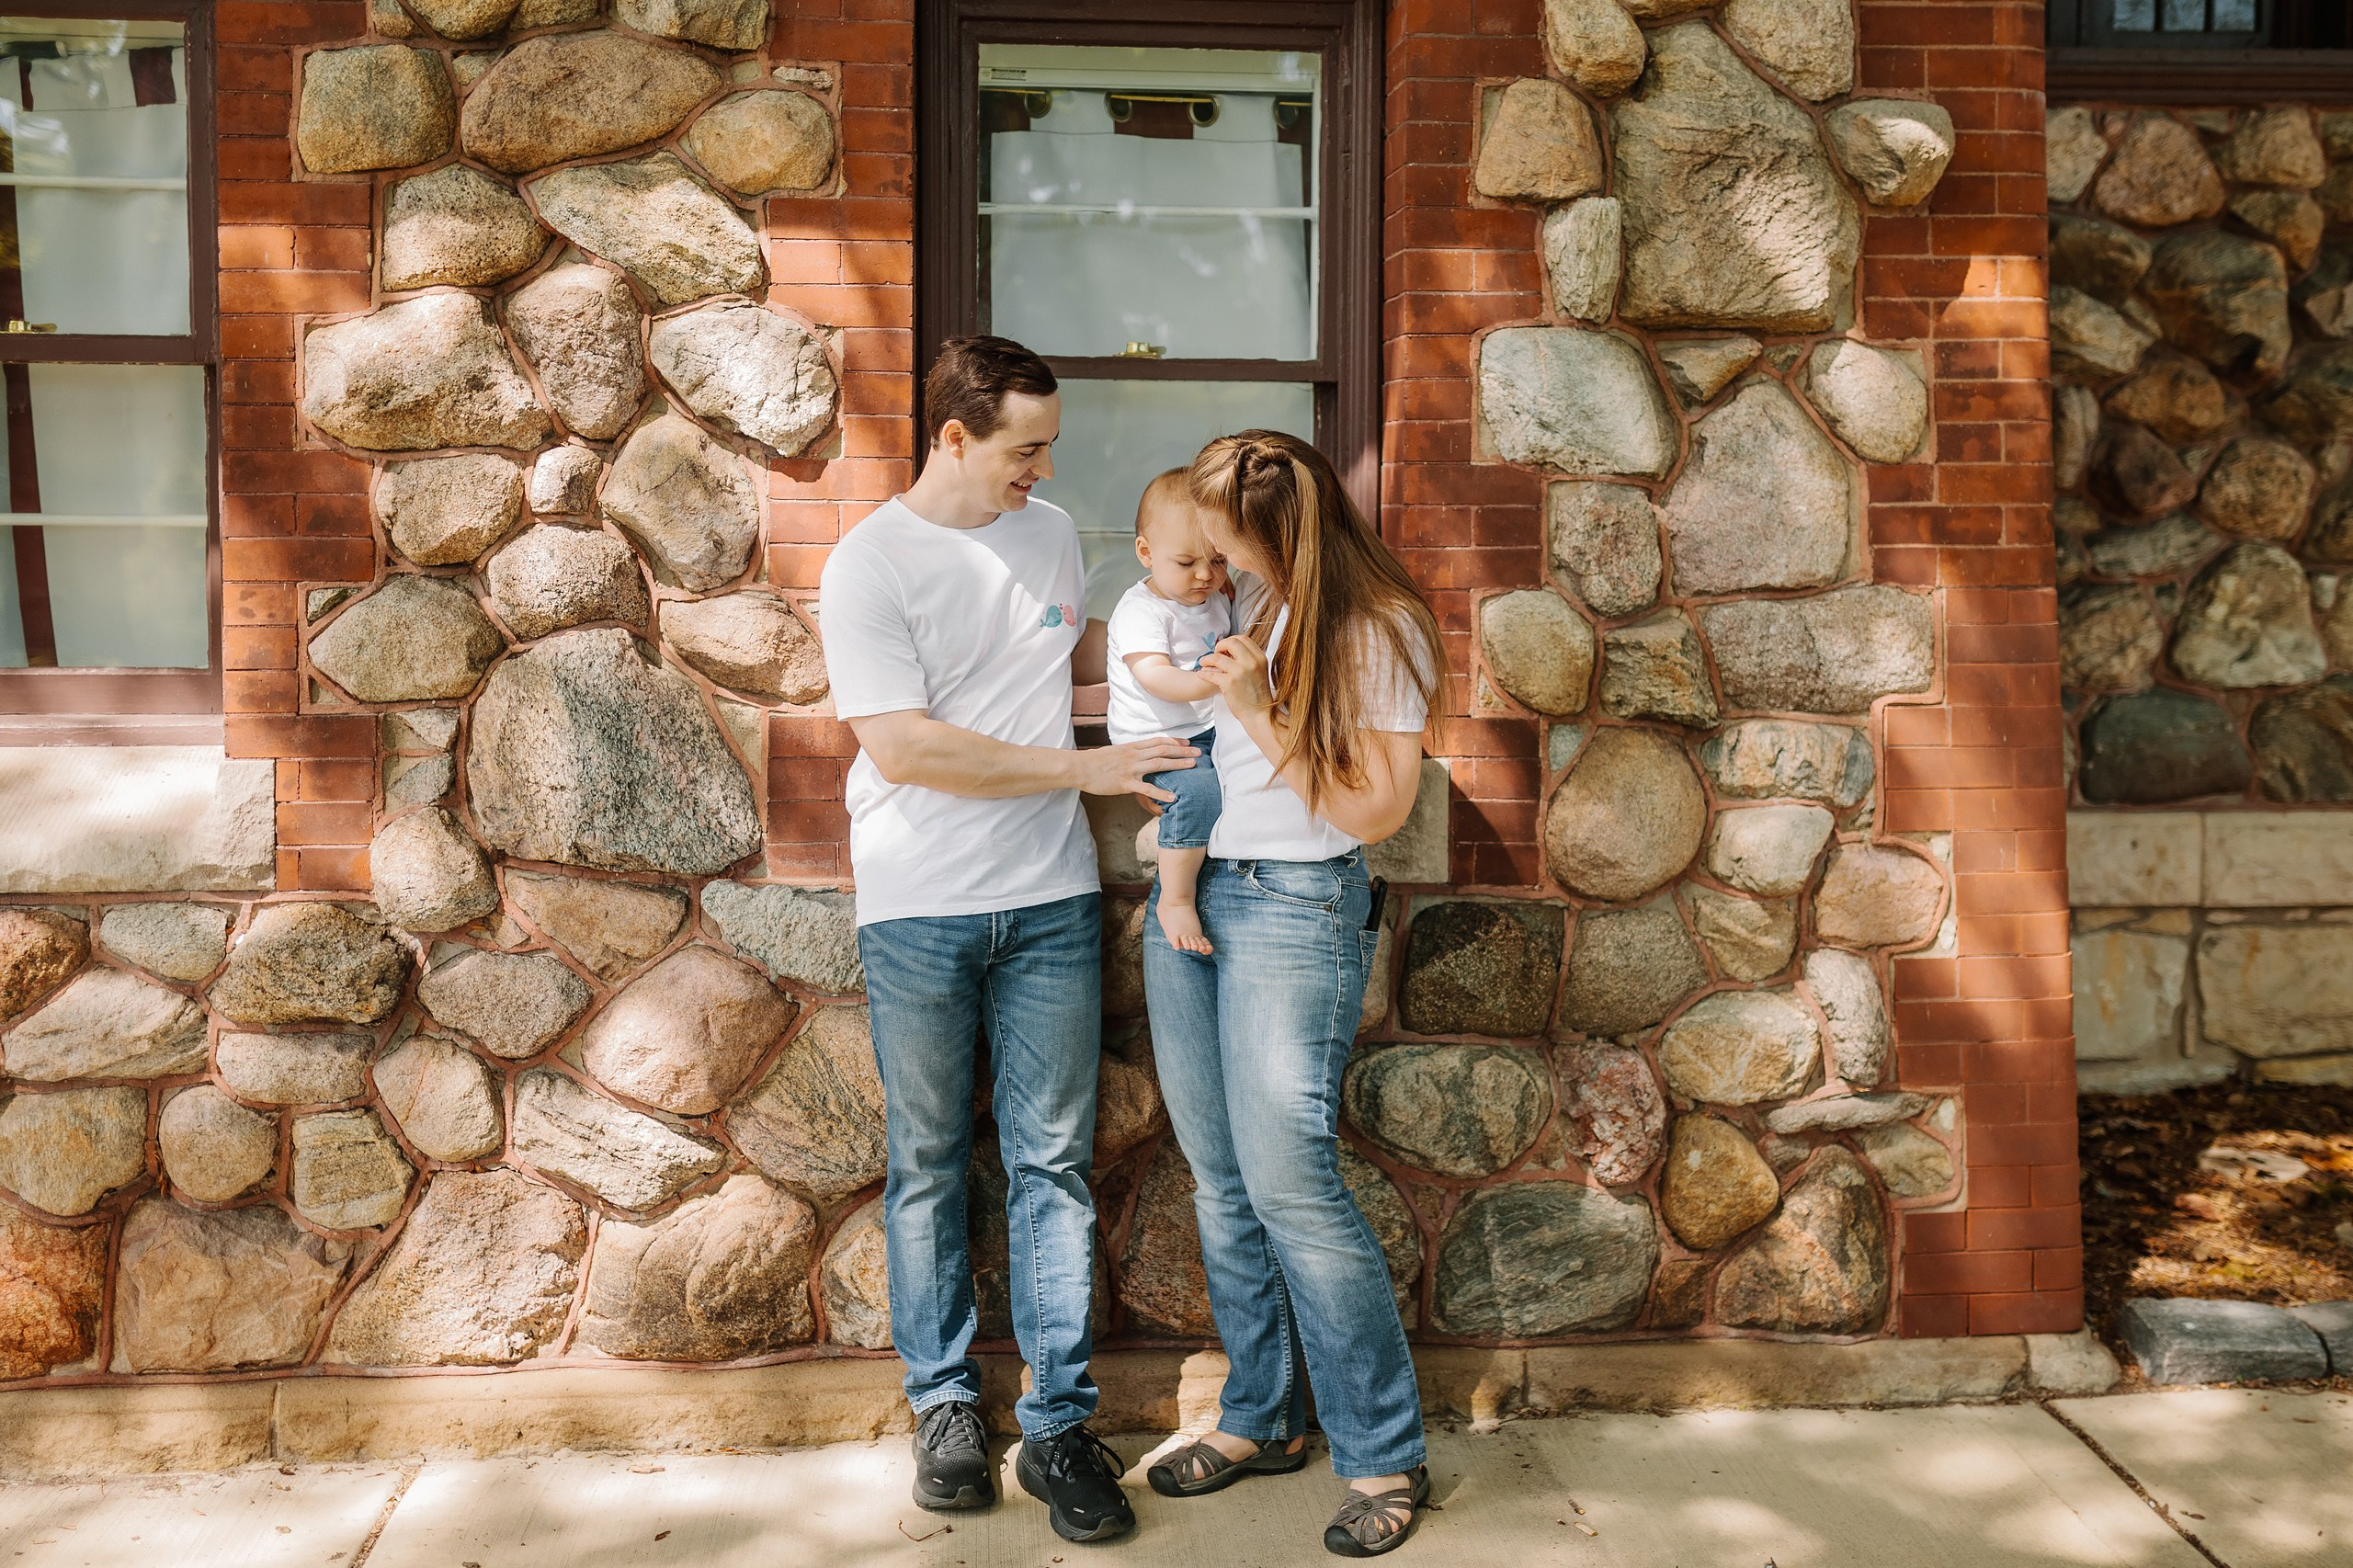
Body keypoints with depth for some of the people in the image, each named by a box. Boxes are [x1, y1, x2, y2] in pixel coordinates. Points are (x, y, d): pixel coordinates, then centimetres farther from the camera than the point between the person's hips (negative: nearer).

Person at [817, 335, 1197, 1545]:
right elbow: (902, 746, -17)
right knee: (929, 1164, 9)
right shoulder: (868, 564, -8)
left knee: (1052, 1161, 4)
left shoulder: (1052, 534, 9)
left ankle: (1059, 1427, 13)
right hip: (917, 911, -3)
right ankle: (946, 1405, 25)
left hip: (1050, 900, 4)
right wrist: (1084, 766, -16)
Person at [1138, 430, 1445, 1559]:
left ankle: (1384, 1456, 6)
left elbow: (1375, 809, -11)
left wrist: (1258, 713, -14)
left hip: (1295, 905, -7)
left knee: (1289, 1182, -9)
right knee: (1220, 1181, 11)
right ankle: (1262, 1418, 26)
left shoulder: (1378, 630, -9)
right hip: (1188, 896, 7)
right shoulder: (1241, 610, 10)